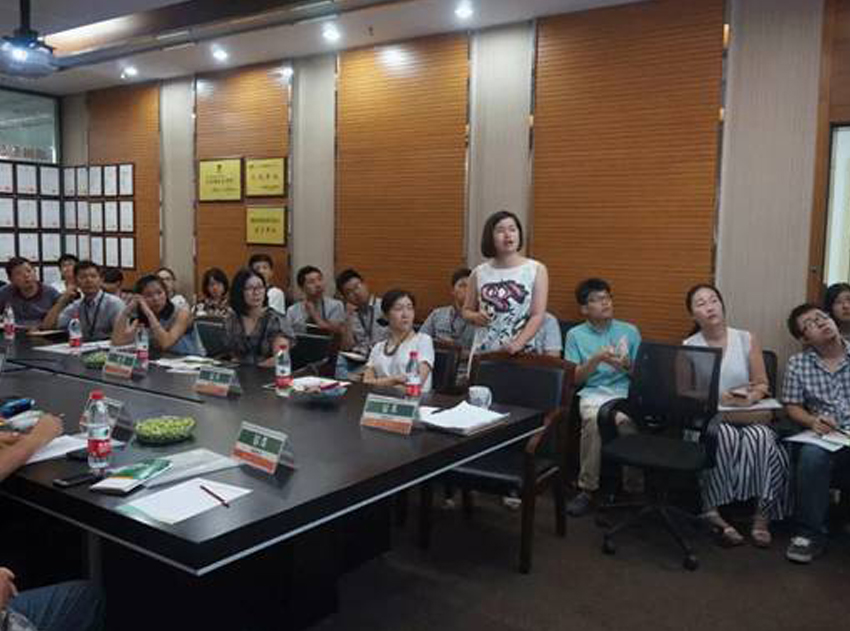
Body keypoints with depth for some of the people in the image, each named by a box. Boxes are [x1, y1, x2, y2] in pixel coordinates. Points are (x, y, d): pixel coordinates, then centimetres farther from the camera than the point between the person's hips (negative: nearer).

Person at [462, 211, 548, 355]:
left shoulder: (536, 270, 0)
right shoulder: (479, 273, 6)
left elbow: (538, 315, -6)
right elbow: (467, 311, 16)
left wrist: (518, 344, -20)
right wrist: (476, 317, -7)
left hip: (520, 353, -2)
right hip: (482, 352, 2)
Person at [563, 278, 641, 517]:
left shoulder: (630, 331, 16)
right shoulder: (575, 335, 12)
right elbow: (574, 379, 5)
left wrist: (627, 365, -7)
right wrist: (597, 359, -10)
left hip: (627, 392, 1)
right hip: (593, 393, -1)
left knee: (626, 419, -34)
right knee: (594, 419, -35)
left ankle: (634, 488, -19)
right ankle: (587, 489, -24)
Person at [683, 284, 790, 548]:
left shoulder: (747, 340, 5)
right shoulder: (688, 347, 1)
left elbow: (762, 385, 5)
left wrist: (750, 397, -19)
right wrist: (720, 398, -23)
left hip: (748, 416, 2)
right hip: (708, 417, -1)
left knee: (761, 437, -31)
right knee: (725, 435, -34)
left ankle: (763, 513, -21)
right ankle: (711, 510, -27)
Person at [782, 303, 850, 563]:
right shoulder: (797, 364, 10)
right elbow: (792, 407, 10)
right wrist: (813, 421, -12)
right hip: (827, 437, 1)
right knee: (811, 455, -33)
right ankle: (810, 534, -17)